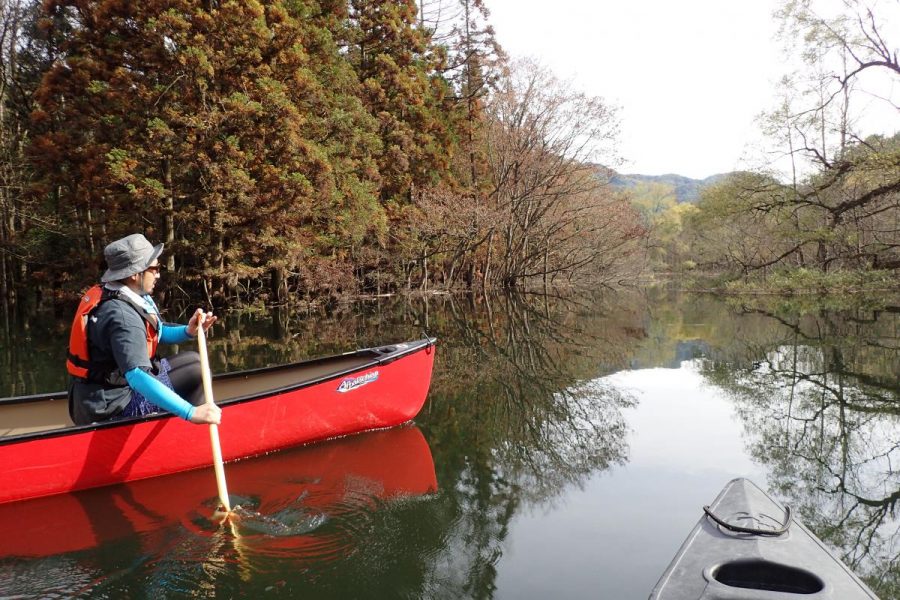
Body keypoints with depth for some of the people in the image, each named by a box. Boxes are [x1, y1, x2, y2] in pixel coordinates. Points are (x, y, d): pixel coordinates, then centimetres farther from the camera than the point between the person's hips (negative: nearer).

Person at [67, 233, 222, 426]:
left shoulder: (105, 295, 2)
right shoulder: (122, 316, -28)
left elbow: (156, 332, 14)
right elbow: (138, 378, -40)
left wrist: (188, 331, -5)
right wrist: (191, 413, -45)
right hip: (110, 406, -10)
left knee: (192, 360, 14)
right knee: (195, 372, -8)